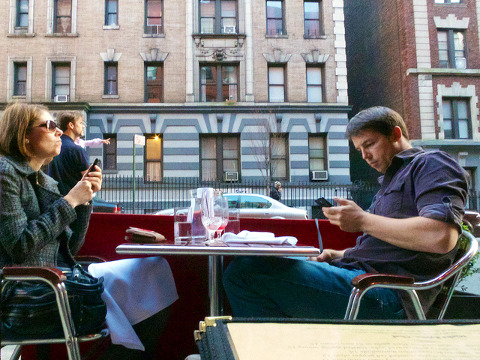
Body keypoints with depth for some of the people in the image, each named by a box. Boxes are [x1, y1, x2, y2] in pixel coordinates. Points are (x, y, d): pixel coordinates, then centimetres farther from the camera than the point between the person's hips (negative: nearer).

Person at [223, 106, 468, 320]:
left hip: (387, 297, -11)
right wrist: (337, 256, 13)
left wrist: (363, 221, -12)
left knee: (243, 273, -25)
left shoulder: (431, 164, 0)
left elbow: (441, 237, -20)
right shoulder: (392, 178, 29)